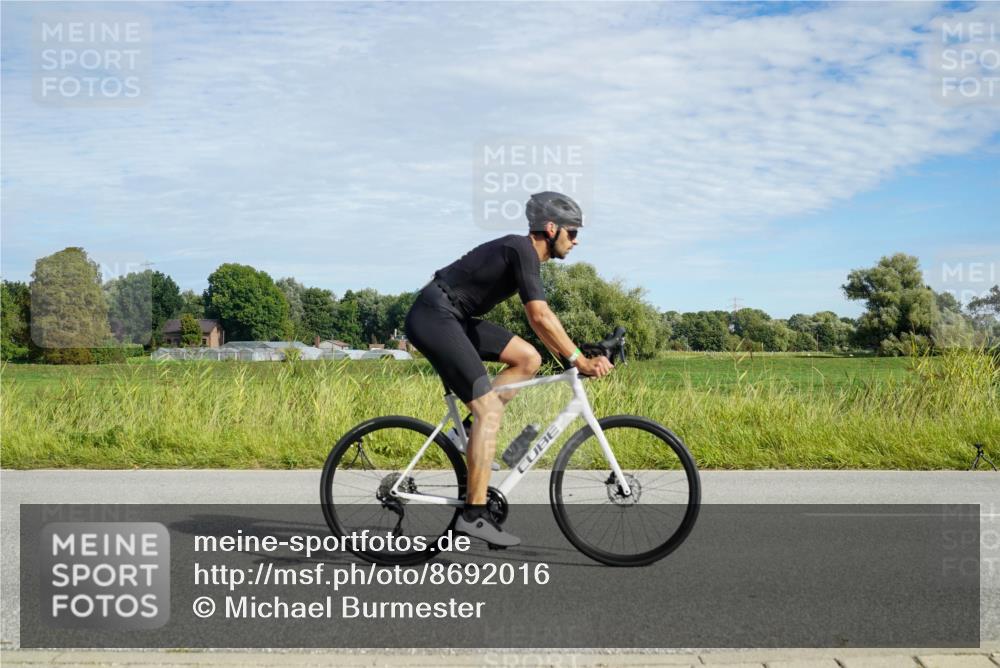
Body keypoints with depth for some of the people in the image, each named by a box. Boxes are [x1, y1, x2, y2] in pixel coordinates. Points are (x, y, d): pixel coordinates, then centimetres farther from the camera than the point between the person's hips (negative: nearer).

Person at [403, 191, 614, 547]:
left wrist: (576, 358, 12)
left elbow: (540, 319, 19)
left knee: (528, 359, 5)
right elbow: (540, 317, -24)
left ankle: (472, 432, 8)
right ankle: (473, 515, -12)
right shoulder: (522, 250, -14)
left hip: (454, 318, 10)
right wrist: (579, 360, -19)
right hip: (434, 316, -10)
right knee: (489, 409, -14)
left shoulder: (525, 253, 16)